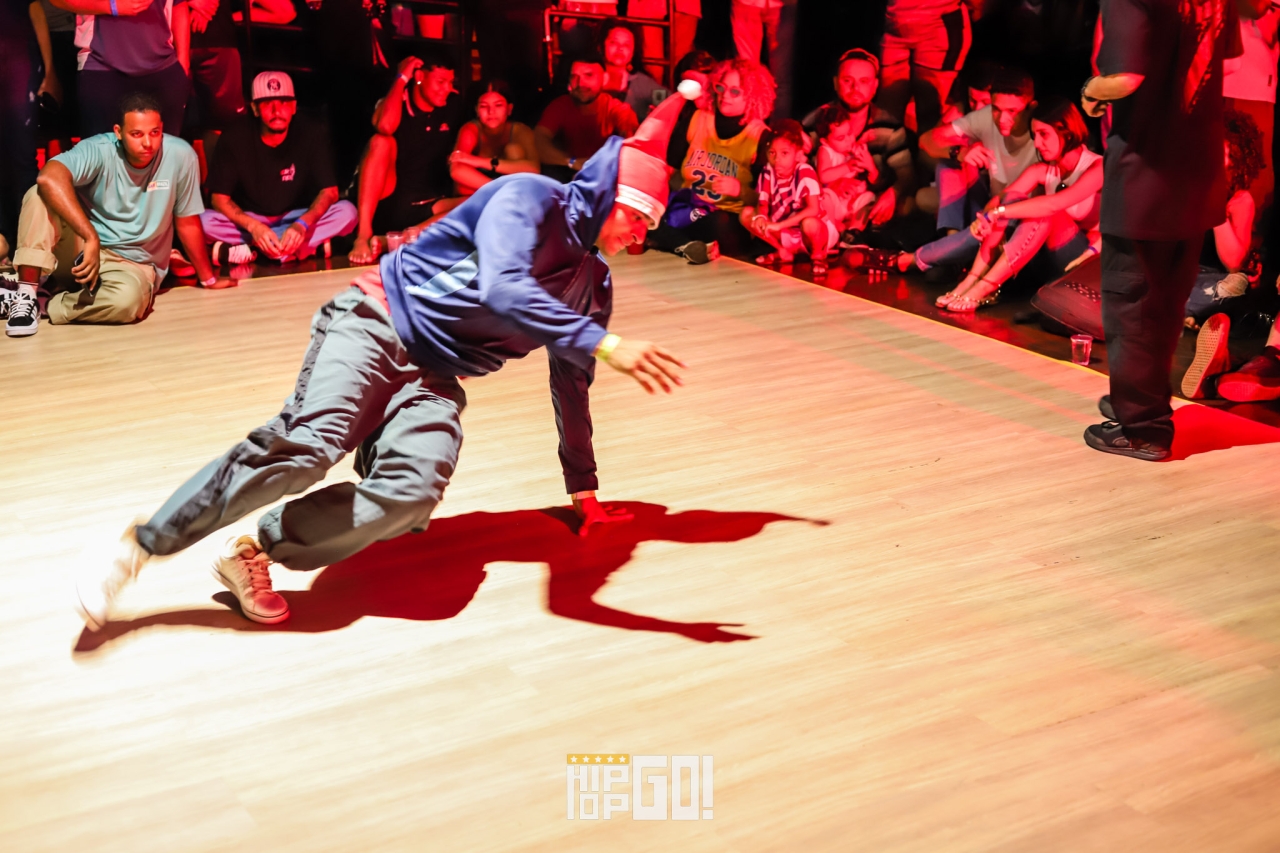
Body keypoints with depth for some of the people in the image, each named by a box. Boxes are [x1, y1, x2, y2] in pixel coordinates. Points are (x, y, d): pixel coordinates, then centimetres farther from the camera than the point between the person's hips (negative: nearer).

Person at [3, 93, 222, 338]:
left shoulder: (180, 155, -13)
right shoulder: (99, 150, -18)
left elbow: (187, 221, 0)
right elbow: (49, 178, -37)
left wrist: (208, 278, 9)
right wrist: (91, 238, -42)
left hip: (134, 264, 0)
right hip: (81, 246, 0)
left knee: (127, 298, -38)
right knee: (39, 196, -26)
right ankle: (26, 295, -25)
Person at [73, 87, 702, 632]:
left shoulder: (593, 285, 14)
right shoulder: (529, 199, -9)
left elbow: (571, 389, 25)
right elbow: (500, 289, -29)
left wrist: (584, 492, 29)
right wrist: (605, 346, -35)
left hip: (433, 380, 6)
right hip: (378, 322, -6)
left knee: (411, 495, -26)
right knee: (307, 444, -31)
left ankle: (257, 552, -11)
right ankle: (140, 547, -18)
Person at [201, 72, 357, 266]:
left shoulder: (309, 135, -12)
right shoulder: (236, 139, -14)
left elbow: (329, 191, -14)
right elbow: (219, 197, -15)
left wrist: (302, 224, -33)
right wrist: (253, 227, -33)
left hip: (295, 219, 1)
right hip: (248, 221, -1)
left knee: (346, 212, -25)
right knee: (205, 221, -30)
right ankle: (308, 244, -29)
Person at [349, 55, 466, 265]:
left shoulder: (452, 104, 7)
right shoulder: (393, 103, -4)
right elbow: (385, 127, -29)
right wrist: (402, 78, -19)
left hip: (427, 208, 3)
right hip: (386, 201, -3)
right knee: (382, 142, -29)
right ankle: (363, 236, -38)